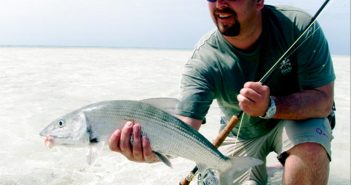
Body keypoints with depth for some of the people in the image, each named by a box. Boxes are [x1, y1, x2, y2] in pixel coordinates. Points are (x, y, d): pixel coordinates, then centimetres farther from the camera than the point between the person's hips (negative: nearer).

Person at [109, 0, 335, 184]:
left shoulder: (298, 26, -26)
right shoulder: (203, 61, -25)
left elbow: (324, 101, -23)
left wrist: (271, 106, -42)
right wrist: (155, 147, -58)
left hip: (297, 118, -1)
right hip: (241, 134, 2)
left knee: (308, 147, -33)